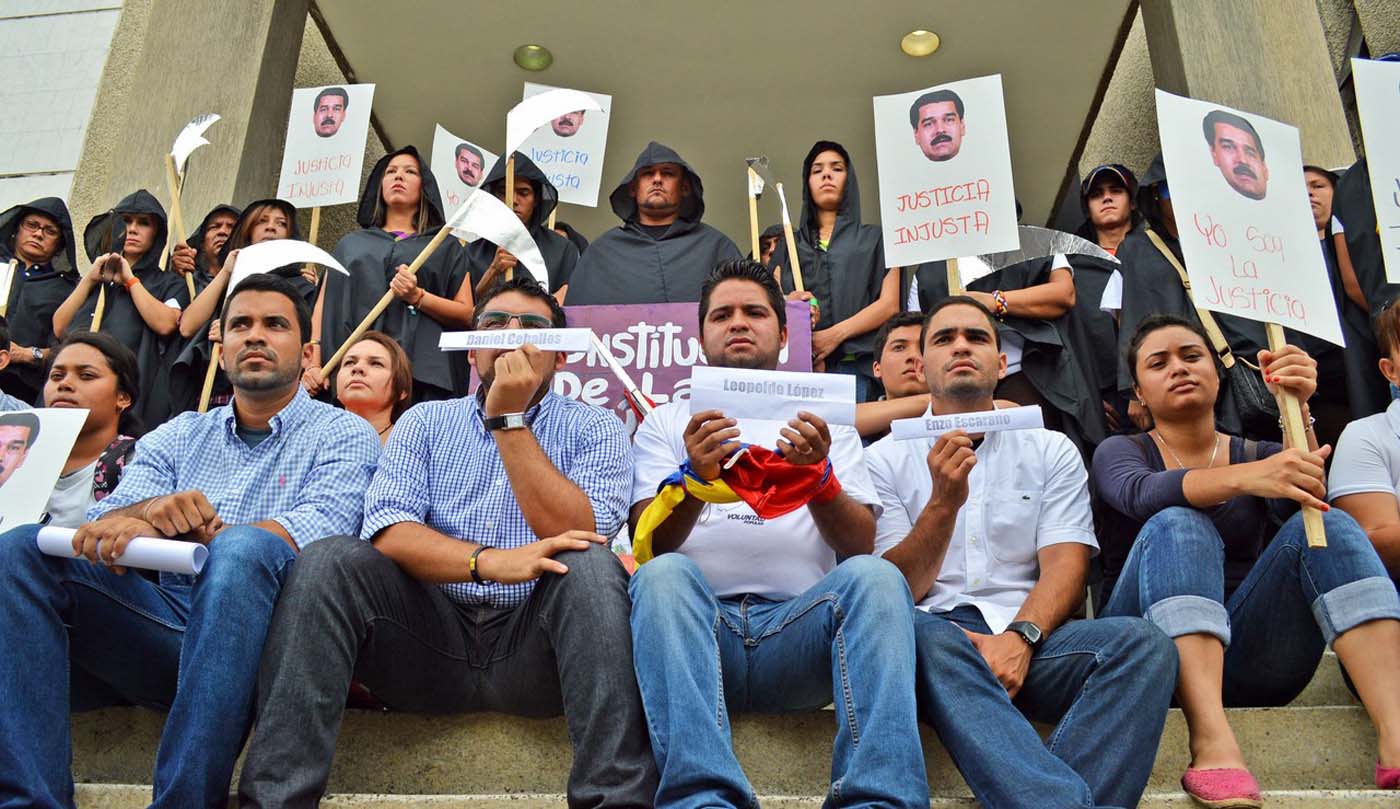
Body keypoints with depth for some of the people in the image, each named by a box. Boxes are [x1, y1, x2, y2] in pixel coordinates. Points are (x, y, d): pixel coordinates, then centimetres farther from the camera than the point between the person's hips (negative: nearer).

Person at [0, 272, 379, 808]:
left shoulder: (344, 435, 7)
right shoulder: (176, 436, 21)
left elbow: (314, 533, -13)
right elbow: (101, 526, 5)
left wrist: (185, 532, -25)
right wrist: (152, 509, -20)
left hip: (259, 637, -4)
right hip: (166, 625, 4)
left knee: (245, 548, -35)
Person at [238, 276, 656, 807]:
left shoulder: (594, 428, 7)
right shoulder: (426, 421, 13)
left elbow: (577, 536, -11)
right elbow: (388, 530, -5)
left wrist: (510, 419, -12)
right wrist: (491, 562, -23)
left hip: (532, 645, -1)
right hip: (429, 638, 2)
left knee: (591, 566, -30)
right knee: (331, 560, -21)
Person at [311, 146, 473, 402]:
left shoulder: (445, 247, 17)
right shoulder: (350, 244, 23)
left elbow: (467, 314, 7)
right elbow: (323, 307, 14)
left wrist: (418, 297, -8)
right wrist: (313, 364, 0)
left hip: (420, 372, -1)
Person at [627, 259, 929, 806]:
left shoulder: (823, 420, 22)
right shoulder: (668, 422, 21)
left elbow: (860, 545, 8)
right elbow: (650, 544, 5)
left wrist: (817, 477, -13)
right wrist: (694, 477, -15)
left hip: (799, 626, 1)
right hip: (700, 624, 0)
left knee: (875, 576, -29)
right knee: (663, 575, -32)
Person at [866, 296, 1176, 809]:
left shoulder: (1051, 450, 17)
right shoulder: (884, 459, 12)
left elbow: (1066, 564, 3)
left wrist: (1019, 637, -17)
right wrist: (943, 503, -15)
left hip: (1032, 635, 2)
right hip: (939, 629, -2)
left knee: (1142, 643, -27)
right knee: (919, 632, -37)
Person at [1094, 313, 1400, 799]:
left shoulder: (1261, 454, 16)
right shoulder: (1119, 452, 8)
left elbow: (1307, 501, -8)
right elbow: (1143, 494, -18)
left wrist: (1297, 407, -24)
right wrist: (1248, 477, -36)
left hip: (1245, 661, 3)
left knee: (1329, 524, -18)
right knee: (1177, 525, -28)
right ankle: (1212, 744, -46)